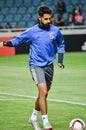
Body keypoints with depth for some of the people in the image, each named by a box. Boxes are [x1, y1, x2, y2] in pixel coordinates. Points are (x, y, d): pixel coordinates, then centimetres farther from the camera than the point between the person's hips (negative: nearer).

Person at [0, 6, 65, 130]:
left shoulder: (55, 30, 0)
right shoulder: (31, 31, -7)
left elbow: (61, 44, 18)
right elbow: (17, 40, 3)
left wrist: (60, 60, 11)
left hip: (49, 66, 4)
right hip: (36, 65, -4)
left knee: (43, 95, 12)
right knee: (43, 92, -19)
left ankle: (33, 118, 32)